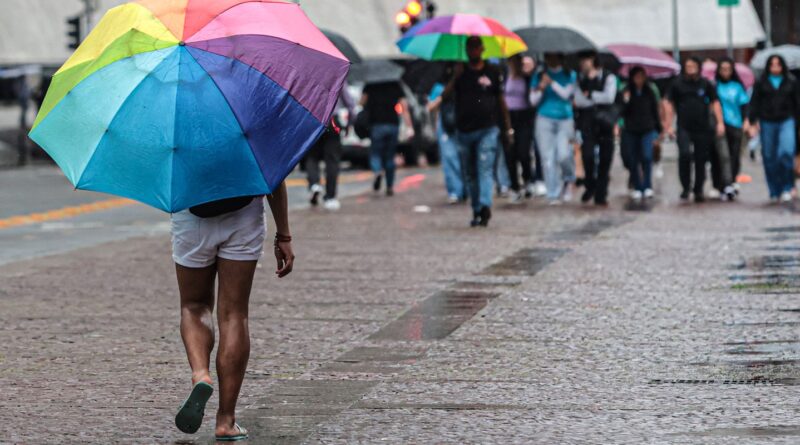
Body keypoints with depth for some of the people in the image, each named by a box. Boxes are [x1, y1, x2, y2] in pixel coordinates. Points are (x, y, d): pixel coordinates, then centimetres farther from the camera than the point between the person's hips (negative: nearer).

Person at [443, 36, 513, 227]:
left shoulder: (493, 72, 6)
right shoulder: (460, 72, 10)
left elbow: (501, 101, 10)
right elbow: (445, 95, -2)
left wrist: (508, 128, 8)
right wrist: (455, 78, -16)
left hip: (487, 129, -3)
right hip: (465, 131, 3)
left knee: (485, 168, -17)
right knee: (471, 174, 7)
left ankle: (485, 206, -28)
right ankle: (477, 211, 14)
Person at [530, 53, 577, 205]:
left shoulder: (569, 75, 10)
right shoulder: (539, 77, 12)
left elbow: (566, 93, -5)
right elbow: (533, 101, 7)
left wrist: (552, 83, -12)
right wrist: (541, 87, -10)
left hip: (565, 120, -1)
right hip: (545, 119, 1)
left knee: (564, 155, -16)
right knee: (548, 158, -6)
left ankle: (568, 180, 14)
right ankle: (553, 195, -2)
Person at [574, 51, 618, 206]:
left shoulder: (608, 78, 2)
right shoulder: (581, 79, 9)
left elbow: (609, 97, -11)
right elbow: (578, 101, -3)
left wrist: (590, 95, -7)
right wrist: (598, 99, -9)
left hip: (605, 123, -1)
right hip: (587, 122, 1)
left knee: (605, 159, 0)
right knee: (587, 154, -14)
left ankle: (601, 194, 8)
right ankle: (590, 186, 9)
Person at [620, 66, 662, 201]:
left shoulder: (650, 92, 3)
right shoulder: (627, 92, 2)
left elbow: (655, 111, 9)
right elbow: (622, 113, -1)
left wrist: (658, 131, 8)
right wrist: (625, 102, -20)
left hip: (648, 130, -1)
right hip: (631, 131, 1)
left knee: (647, 157, -17)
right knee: (633, 161, 3)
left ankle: (647, 187, -12)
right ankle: (637, 188, 12)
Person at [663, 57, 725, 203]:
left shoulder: (705, 84, 6)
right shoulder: (677, 84, 4)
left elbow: (715, 103, 9)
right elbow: (669, 104, 9)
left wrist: (720, 122, 0)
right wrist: (669, 125, 3)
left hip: (703, 129, 2)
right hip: (684, 128, -2)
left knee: (701, 160, 4)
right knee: (684, 154, -20)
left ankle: (698, 191, 17)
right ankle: (686, 187, -6)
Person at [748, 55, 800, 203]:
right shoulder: (761, 83, 6)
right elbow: (754, 103, 6)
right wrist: (753, 123, -2)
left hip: (786, 121, -1)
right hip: (767, 123, 1)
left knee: (786, 152, -20)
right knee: (769, 157, 2)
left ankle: (786, 188, -10)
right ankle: (774, 192, 11)